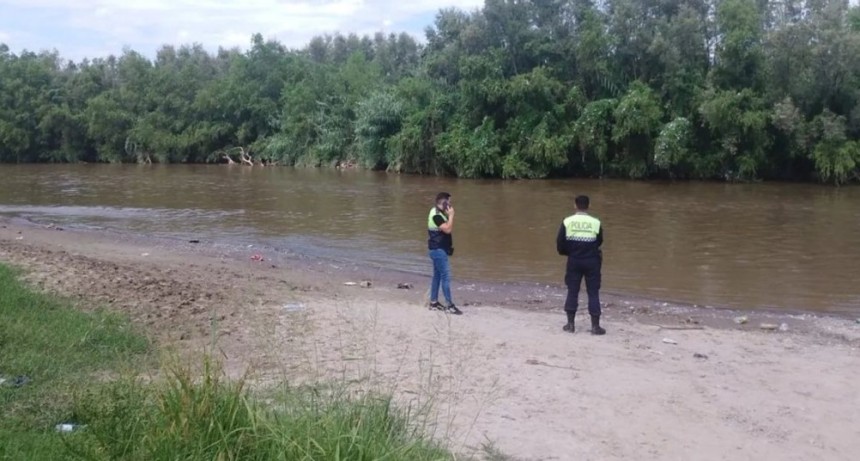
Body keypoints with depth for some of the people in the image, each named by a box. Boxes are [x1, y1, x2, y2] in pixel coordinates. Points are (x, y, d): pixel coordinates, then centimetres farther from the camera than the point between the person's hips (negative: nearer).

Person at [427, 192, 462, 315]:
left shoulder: (439, 213, 14)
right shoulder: (436, 215, -18)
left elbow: (449, 229, 17)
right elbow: (448, 229, -25)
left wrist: (449, 216, 8)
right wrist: (451, 215, -19)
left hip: (439, 249, 11)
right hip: (438, 250, -11)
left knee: (437, 275, 14)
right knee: (446, 276, -11)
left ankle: (434, 302, 20)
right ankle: (450, 305, -10)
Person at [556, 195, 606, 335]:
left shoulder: (567, 222, -7)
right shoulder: (596, 223, -8)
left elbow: (559, 243, -5)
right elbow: (599, 242, 4)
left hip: (574, 261, 1)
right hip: (591, 261, -1)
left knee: (572, 291, 11)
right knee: (593, 293, 6)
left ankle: (570, 324, 16)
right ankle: (595, 326, 7)